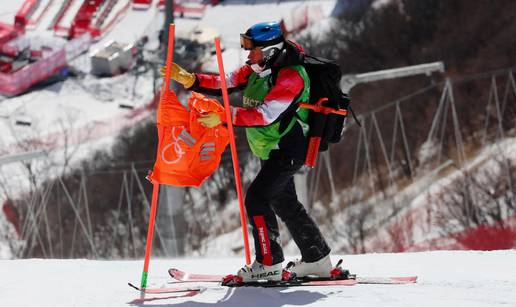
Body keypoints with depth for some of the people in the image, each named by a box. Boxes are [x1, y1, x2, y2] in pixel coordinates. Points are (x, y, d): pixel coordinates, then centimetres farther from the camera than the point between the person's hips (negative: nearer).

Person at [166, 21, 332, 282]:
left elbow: (266, 114, -33)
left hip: (289, 150, -10)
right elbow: (224, 83, 1)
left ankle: (268, 264, -11)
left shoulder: (291, 77, -24)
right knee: (284, 203, 18)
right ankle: (317, 260, 29)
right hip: (271, 151, 10)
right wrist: (189, 80, -13)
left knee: (256, 197, -16)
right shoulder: (257, 69, 3)